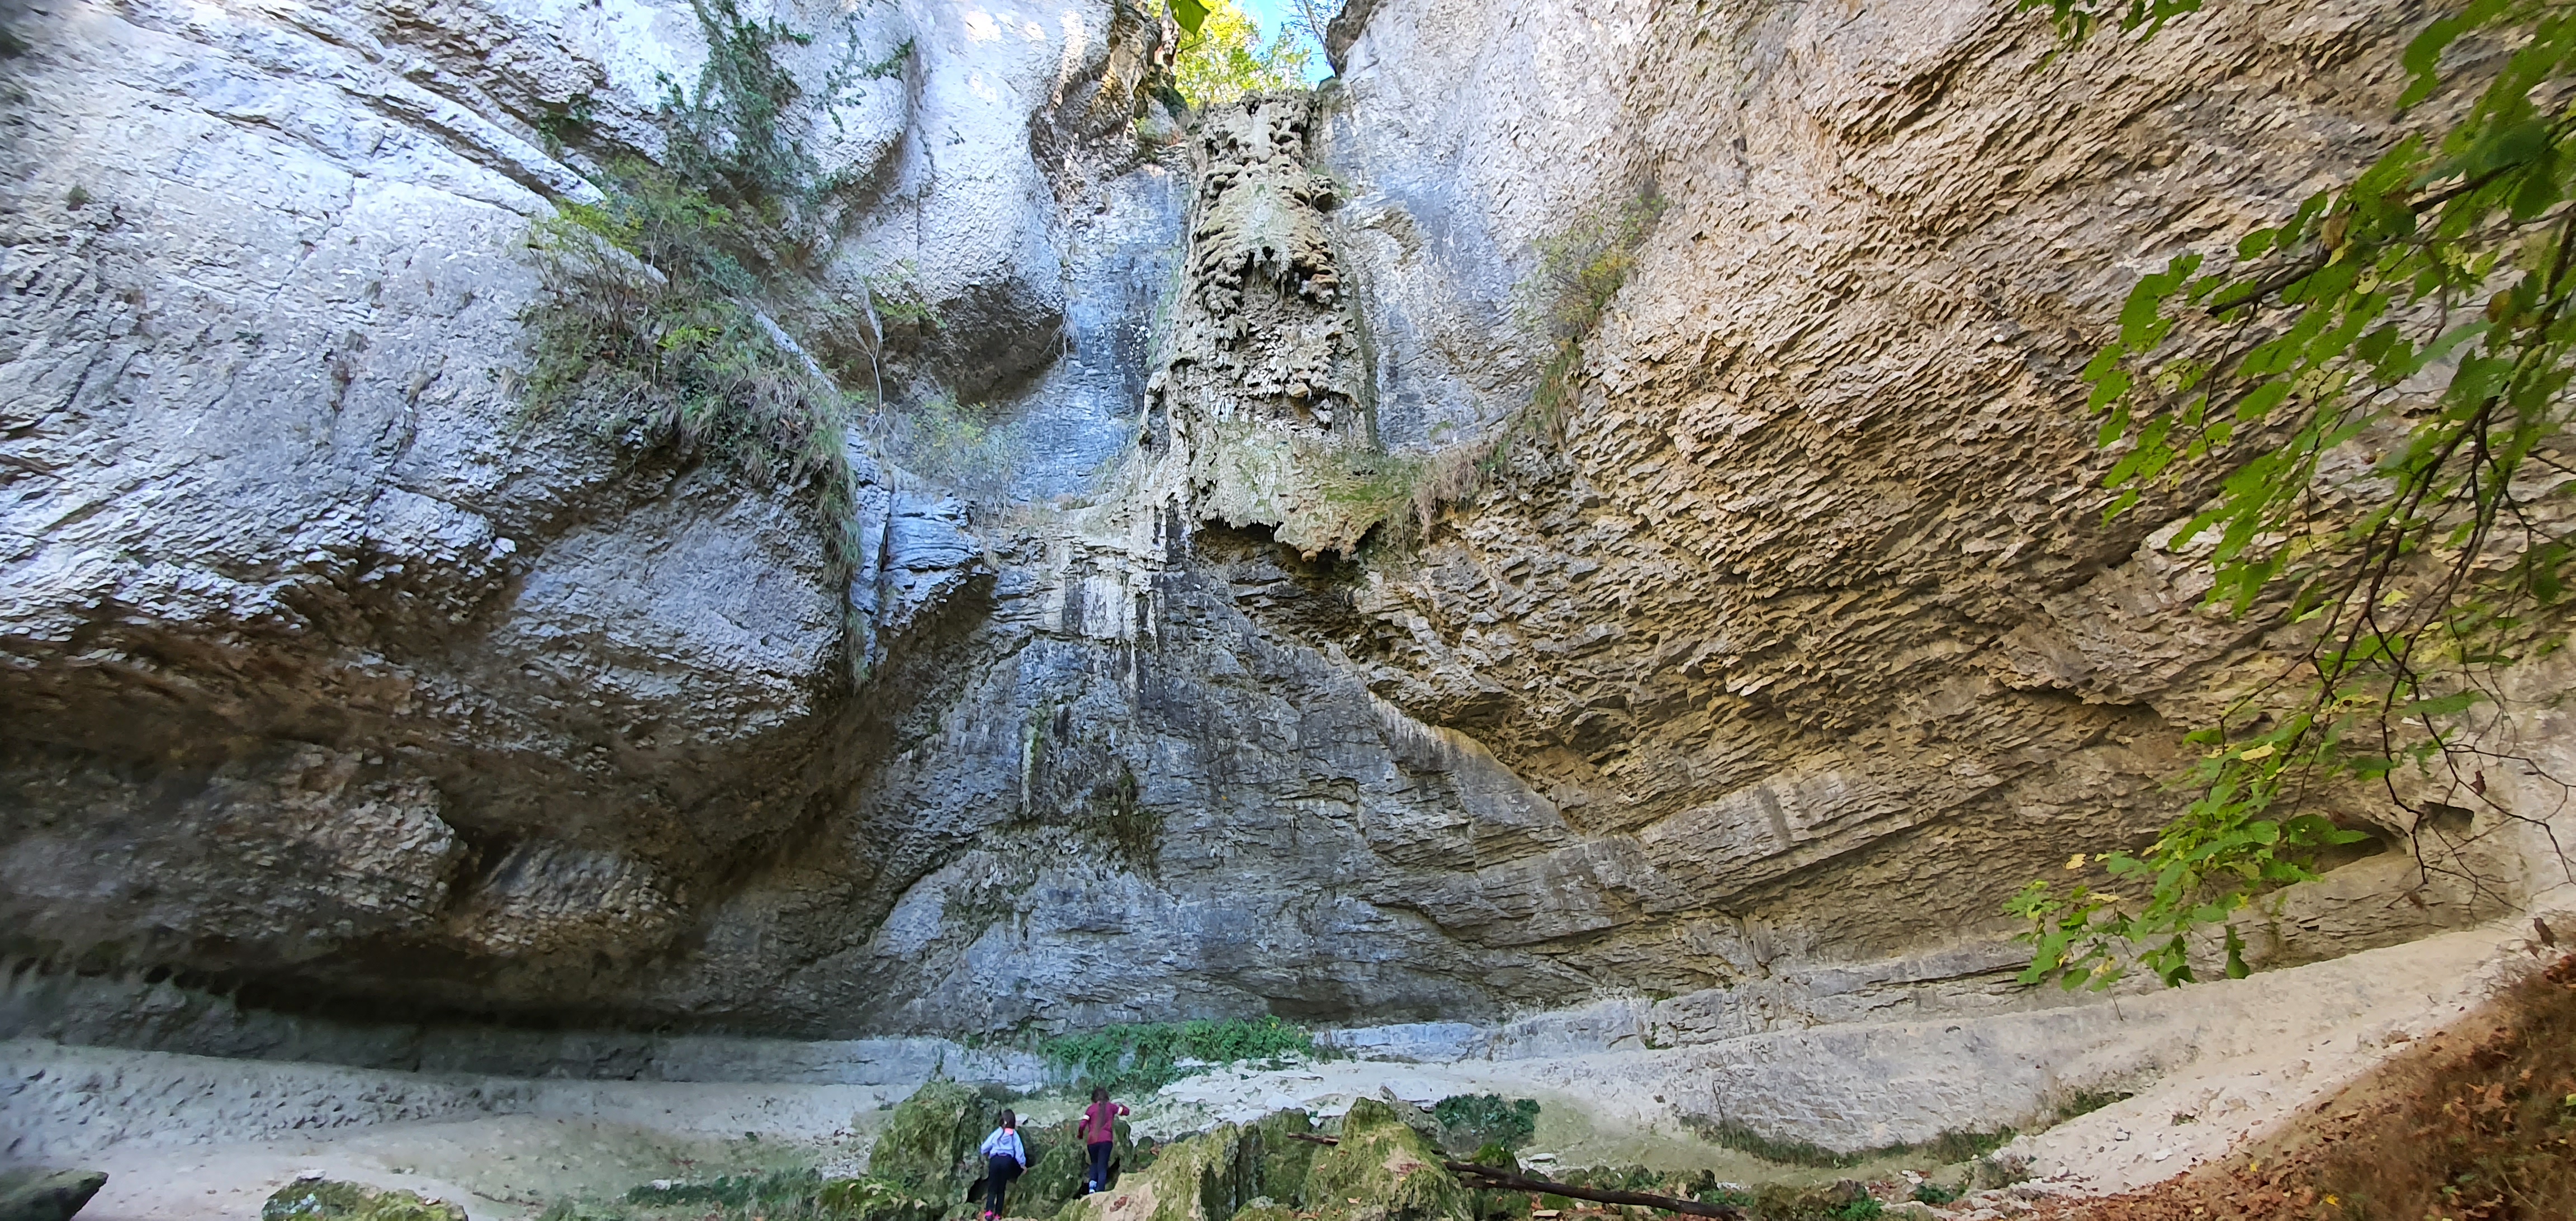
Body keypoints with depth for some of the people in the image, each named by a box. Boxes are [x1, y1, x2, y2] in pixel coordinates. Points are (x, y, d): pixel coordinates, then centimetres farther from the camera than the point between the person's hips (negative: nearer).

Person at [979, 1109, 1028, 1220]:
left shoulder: (998, 1132, -1)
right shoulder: (1014, 1134, 3)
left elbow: (986, 1146, 3)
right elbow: (1019, 1150, 2)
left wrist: (985, 1154, 25)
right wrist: (1023, 1164, 13)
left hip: (995, 1160, -1)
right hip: (1007, 1161, 2)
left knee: (992, 1187, 5)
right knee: (1001, 1188, 13)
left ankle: (989, 1211, -14)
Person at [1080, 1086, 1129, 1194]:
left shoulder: (1091, 1109, 8)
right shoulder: (1111, 1107, 9)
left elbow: (1083, 1125, -2)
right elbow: (1126, 1111, 16)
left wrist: (1081, 1136, 15)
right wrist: (1118, 1106, 33)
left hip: (1092, 1141, 1)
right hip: (1106, 1140, -1)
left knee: (1095, 1164, 24)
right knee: (1102, 1167, 3)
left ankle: (1092, 1182, -3)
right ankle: (1100, 1192, -12)